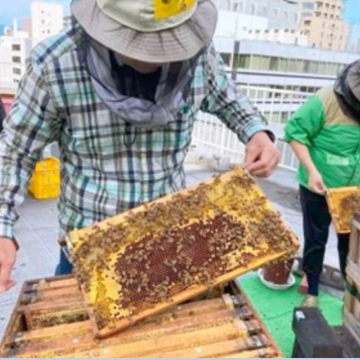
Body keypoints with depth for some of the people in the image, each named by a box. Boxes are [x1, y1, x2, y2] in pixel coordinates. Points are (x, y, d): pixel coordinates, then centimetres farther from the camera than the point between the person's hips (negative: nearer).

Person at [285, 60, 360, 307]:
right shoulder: (325, 101, -21)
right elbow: (296, 133, -15)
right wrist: (312, 171, -23)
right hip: (319, 188, -4)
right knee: (315, 240, 10)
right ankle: (312, 292, 28)